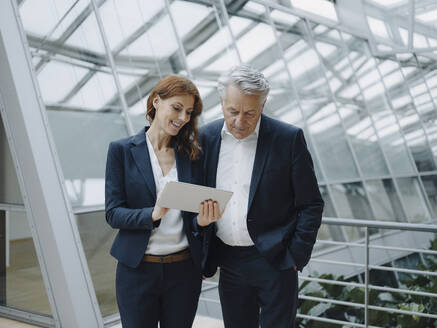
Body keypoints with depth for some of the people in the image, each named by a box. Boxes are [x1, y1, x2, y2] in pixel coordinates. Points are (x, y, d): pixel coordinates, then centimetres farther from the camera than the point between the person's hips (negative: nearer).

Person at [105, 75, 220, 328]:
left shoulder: (192, 154, 5)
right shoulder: (122, 150, -3)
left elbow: (195, 213, 8)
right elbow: (113, 213, -7)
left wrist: (202, 219, -15)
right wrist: (152, 214, -24)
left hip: (184, 269, 3)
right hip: (138, 269, -2)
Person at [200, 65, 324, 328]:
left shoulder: (289, 139, -9)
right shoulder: (207, 137, 1)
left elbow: (311, 205, -5)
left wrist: (295, 257, -9)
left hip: (274, 261, -3)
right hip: (229, 263, 4)